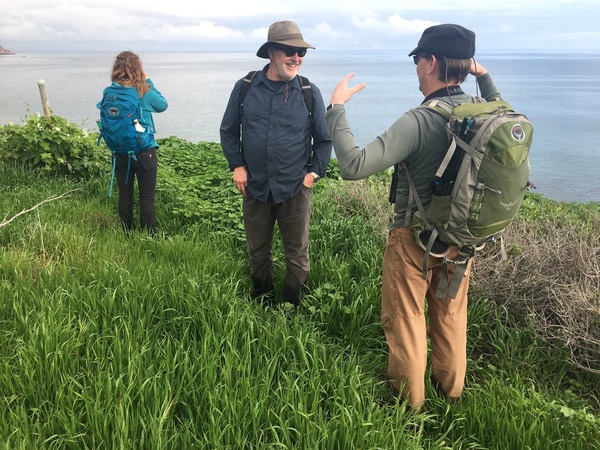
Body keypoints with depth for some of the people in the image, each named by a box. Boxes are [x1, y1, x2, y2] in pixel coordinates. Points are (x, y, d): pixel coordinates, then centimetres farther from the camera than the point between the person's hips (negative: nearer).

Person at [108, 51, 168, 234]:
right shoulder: (144, 92, -12)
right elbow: (163, 105, 5)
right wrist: (148, 81, 7)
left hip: (120, 153, 4)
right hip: (144, 152, -3)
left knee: (124, 197, 13)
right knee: (147, 198, 6)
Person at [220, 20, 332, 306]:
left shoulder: (309, 93, -4)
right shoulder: (245, 87, -3)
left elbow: (324, 139, 5)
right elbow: (228, 130, 9)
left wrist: (314, 173, -2)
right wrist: (237, 165, 0)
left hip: (295, 189, -1)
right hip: (255, 187, 2)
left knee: (297, 255, 8)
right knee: (258, 253, 16)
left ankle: (294, 309, 26)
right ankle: (262, 304, 36)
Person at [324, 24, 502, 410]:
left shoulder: (418, 121, -28)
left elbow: (353, 166, -35)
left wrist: (336, 108, -24)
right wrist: (485, 77, 17)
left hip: (414, 239, -6)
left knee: (406, 322, 14)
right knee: (451, 316, 24)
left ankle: (409, 399, 33)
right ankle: (451, 388, 43)